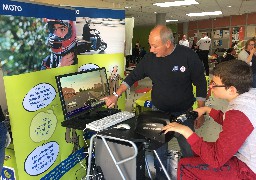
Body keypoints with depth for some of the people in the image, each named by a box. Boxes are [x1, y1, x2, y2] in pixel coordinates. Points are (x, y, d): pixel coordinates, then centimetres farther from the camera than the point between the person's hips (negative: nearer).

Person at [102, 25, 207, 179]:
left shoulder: (188, 56, -14)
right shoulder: (150, 58, -6)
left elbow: (201, 85, -7)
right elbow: (133, 77, 6)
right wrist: (116, 95, -1)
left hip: (183, 113, -2)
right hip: (158, 111, 2)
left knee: (189, 152, 6)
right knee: (159, 151, 8)